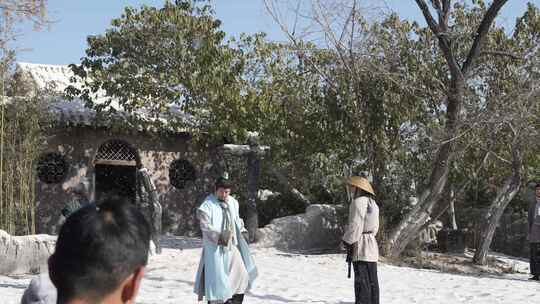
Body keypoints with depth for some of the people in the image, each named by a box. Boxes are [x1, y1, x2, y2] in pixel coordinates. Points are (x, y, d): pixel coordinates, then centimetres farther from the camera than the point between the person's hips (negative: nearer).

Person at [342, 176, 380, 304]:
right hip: (371, 242, 9)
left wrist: (347, 241, -10)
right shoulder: (372, 202, 18)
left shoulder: (359, 201, -12)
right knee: (372, 280, 12)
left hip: (361, 245, -9)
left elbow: (355, 225, -17)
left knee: (362, 281, -9)